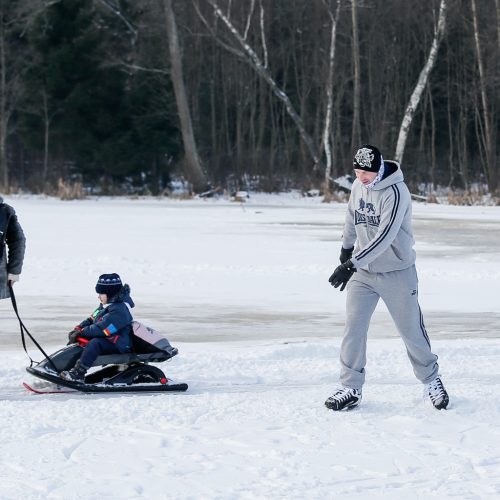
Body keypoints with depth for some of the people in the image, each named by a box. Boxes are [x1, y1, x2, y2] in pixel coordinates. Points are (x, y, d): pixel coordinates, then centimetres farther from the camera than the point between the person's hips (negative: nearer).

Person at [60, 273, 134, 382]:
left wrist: (81, 332, -22)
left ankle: (78, 374, -40)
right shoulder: (105, 306, 11)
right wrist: (76, 330, -1)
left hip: (118, 345, -11)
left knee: (95, 342, -36)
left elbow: (101, 329, -27)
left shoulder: (118, 311, -22)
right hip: (106, 340, 11)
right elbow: (91, 320, 15)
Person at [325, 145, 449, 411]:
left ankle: (430, 380, 25)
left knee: (411, 330, 5)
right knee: (353, 327, -5)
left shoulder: (396, 192, -24)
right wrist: (346, 247, 30)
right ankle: (350, 388, 2)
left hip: (396, 272, -5)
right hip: (362, 271, 5)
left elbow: (384, 237, -31)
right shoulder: (358, 186, -2)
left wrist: (351, 264, -35)